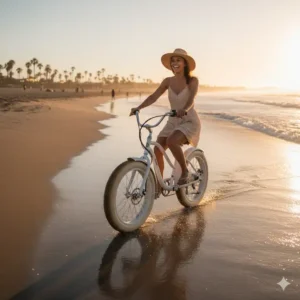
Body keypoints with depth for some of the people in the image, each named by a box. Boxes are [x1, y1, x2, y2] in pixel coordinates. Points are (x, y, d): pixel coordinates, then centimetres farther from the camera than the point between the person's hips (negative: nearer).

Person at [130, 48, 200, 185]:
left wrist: (184, 110, -47)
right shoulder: (168, 81, 1)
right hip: (173, 122, 5)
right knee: (157, 149, -12)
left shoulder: (192, 80, -10)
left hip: (190, 121, -5)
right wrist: (139, 107, -25)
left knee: (171, 141, -32)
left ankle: (185, 172, -10)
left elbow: (191, 100, -25)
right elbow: (154, 96, -8)